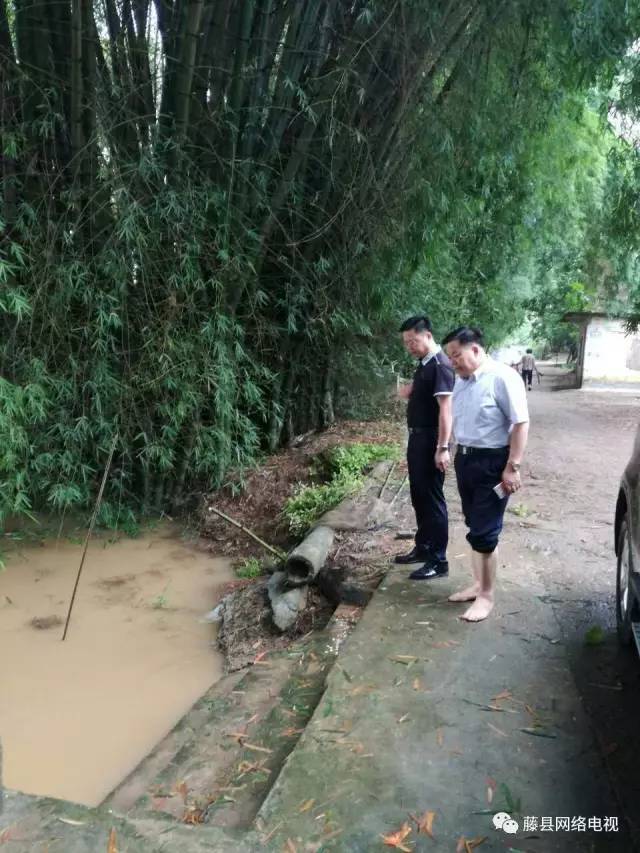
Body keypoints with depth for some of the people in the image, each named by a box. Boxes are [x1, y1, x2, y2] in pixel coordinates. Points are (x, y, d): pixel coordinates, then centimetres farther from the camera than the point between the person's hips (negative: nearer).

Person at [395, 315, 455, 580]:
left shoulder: (440, 365, -17)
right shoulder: (423, 364, 12)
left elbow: (445, 408, -23)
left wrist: (443, 447, -26)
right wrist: (409, 392, 2)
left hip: (431, 440, -10)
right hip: (417, 437, 10)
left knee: (432, 498, -4)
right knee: (418, 495, 17)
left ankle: (438, 561, 5)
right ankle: (423, 547, 30)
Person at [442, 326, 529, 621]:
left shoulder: (502, 377, -16)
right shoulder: (460, 380, 7)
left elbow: (521, 423, -17)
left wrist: (512, 467, -19)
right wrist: (457, 455, 18)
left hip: (492, 463, -8)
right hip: (464, 459, 8)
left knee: (484, 532, -2)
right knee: (474, 528, 16)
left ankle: (487, 595, 12)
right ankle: (479, 584, 29)